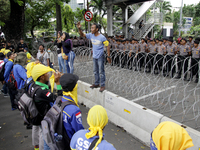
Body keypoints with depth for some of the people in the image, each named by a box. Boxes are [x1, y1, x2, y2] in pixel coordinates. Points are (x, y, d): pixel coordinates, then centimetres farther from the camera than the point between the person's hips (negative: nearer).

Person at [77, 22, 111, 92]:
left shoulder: (102, 37, -18)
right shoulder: (91, 35, -2)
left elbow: (107, 46, -13)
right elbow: (82, 35, 5)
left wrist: (108, 56, -13)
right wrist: (79, 29, -13)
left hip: (100, 57, -6)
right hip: (94, 56, 7)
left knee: (101, 72, -2)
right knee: (95, 71, 16)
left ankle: (102, 86, 9)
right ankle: (96, 83, 30)